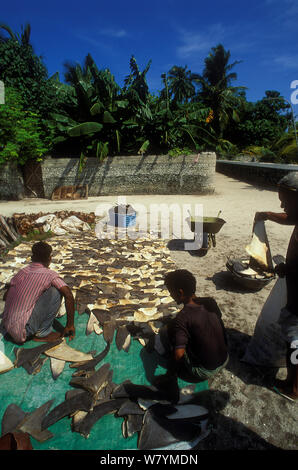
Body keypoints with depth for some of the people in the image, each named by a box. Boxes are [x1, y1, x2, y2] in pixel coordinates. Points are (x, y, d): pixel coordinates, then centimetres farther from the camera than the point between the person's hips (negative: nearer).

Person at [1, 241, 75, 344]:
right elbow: (69, 295, -17)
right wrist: (70, 325, -6)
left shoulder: (21, 272, 8)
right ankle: (43, 333, 0)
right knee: (55, 291, -7)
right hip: (24, 331, -7)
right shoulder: (49, 274, -10)